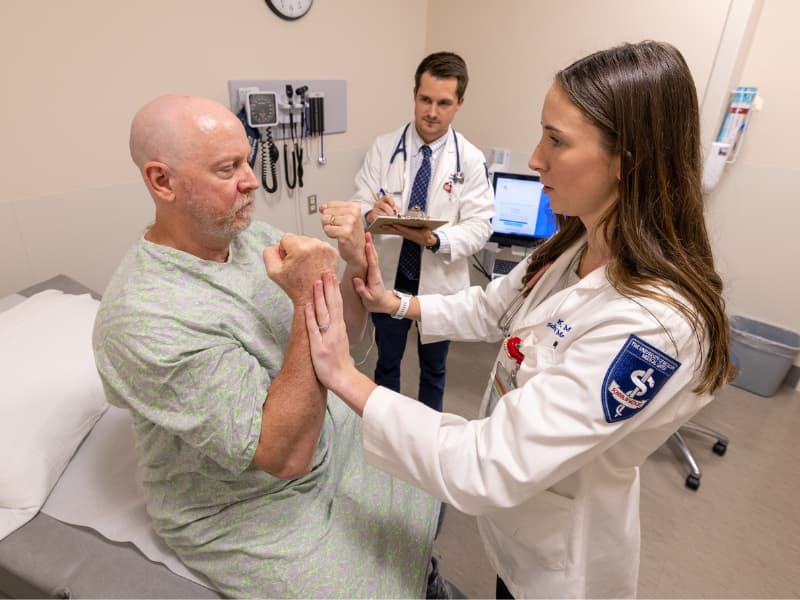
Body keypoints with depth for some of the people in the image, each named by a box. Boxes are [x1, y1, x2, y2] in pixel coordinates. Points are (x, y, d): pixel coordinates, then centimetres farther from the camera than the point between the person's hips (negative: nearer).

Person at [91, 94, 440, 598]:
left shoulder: (256, 237, -7)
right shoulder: (144, 316, -29)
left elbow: (342, 333, 1)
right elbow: (285, 455, -31)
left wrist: (358, 262, -18)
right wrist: (307, 301, -34)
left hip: (335, 435, 7)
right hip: (249, 513, -6)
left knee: (430, 498, 14)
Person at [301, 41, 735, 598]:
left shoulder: (651, 324, -39)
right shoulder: (576, 246, -11)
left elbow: (487, 469, -39)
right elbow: (490, 310, 3)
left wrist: (346, 378, -33)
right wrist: (394, 302, -9)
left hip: (559, 550, -6)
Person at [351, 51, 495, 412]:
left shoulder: (471, 160, -7)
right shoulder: (382, 148, -3)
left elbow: (479, 225, -12)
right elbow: (358, 203, -6)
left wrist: (434, 239, -31)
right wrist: (371, 212, -31)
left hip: (440, 284, -1)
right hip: (389, 279, 1)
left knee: (434, 367, 20)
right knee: (387, 362, 20)